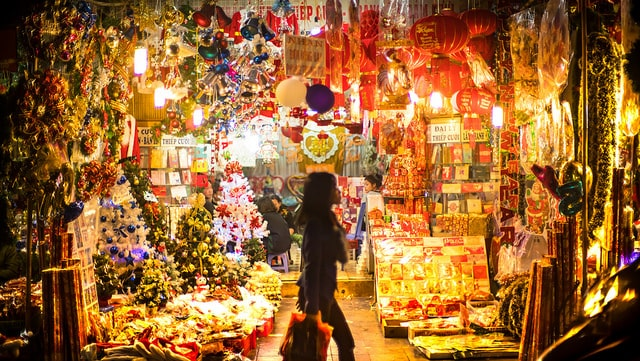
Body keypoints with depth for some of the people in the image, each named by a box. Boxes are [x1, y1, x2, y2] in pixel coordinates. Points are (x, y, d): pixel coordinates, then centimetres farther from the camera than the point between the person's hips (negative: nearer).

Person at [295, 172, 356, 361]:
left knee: (346, 342, 17)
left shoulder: (327, 219, 7)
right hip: (317, 295, -9)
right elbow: (312, 267, -23)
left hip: (325, 292, 9)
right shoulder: (316, 225, -20)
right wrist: (313, 308, -23)